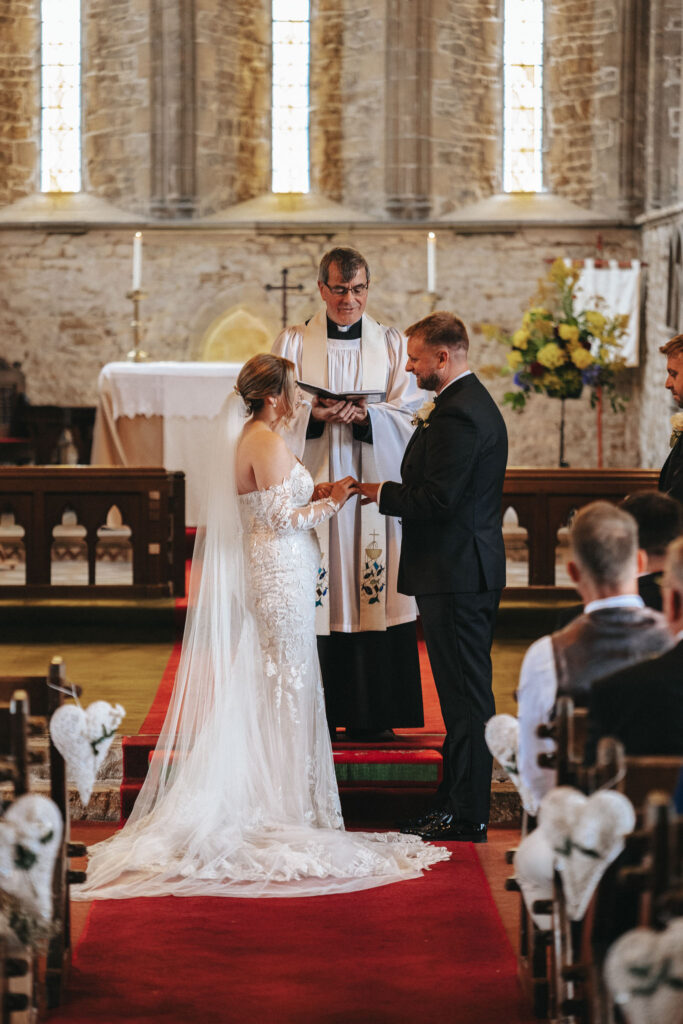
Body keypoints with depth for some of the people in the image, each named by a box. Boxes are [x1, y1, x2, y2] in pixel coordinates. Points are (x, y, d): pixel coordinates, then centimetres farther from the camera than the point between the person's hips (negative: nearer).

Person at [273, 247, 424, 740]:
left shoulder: (392, 344, 11)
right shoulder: (294, 343, 9)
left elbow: (407, 413, 3)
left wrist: (364, 415, -16)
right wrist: (314, 415, -19)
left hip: (373, 482, 1)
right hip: (314, 481, -1)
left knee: (375, 599, -3)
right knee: (315, 598, -5)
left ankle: (372, 713, 3)